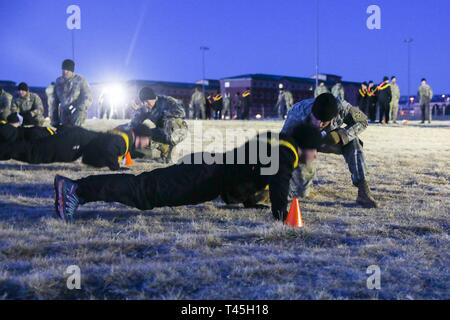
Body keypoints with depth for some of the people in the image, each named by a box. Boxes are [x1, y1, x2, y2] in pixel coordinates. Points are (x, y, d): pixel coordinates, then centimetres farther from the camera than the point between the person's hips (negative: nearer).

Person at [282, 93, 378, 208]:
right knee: (301, 193, -6)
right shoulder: (298, 113, -40)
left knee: (353, 143, -30)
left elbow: (362, 121, -19)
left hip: (329, 139, 2)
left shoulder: (341, 107, -35)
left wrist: (341, 135, -36)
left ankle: (363, 192, -24)